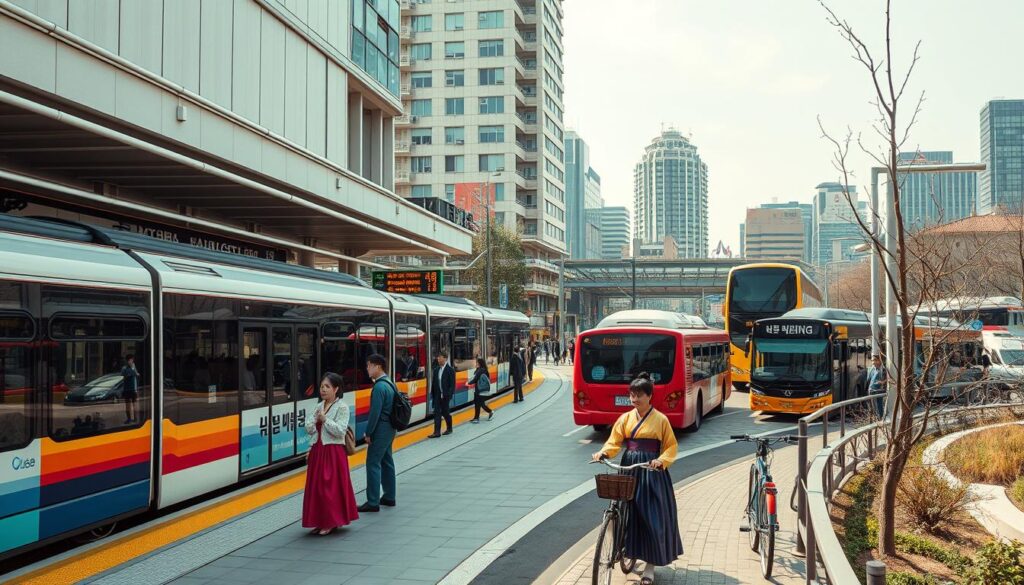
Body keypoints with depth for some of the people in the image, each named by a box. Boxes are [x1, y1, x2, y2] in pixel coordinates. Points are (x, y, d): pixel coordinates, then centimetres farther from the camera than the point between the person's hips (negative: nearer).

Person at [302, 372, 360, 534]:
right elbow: (309, 430, 8)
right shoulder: (319, 407, 11)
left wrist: (325, 419, -19)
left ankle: (332, 522, 8)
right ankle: (321, 521, 17)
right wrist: (315, 418, -10)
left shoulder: (342, 407, -7)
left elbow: (340, 430, -16)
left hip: (333, 452, -6)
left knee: (331, 487, -3)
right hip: (318, 451, 7)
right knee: (316, 486, 7)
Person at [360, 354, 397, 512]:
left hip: (380, 428, -10)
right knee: (386, 461, 16)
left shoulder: (379, 387, -19)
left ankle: (373, 502, -5)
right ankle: (389, 497, 25)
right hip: (389, 428, 10)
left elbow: (375, 412, -21)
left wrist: (368, 433, -14)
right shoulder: (390, 383, 11)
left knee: (373, 463, -6)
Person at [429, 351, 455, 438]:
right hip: (437, 395, 5)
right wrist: (432, 393, 9)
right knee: (437, 413, -1)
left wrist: (449, 394, -18)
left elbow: (452, 384, -11)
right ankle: (437, 432, -2)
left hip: (445, 396, -5)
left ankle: (449, 428, 27)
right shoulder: (437, 369, 8)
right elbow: (434, 382, 13)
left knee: (445, 412, 5)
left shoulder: (450, 370, -8)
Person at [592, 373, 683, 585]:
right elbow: (615, 441, 1)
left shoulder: (661, 420, -5)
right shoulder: (625, 418, 5)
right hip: (629, 468, 4)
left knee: (652, 516, -3)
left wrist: (661, 460, -21)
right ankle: (633, 551, 28)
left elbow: (671, 446, -2)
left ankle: (650, 564, 7)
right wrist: (603, 453, -19)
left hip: (652, 471, -3)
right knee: (630, 513, 7)